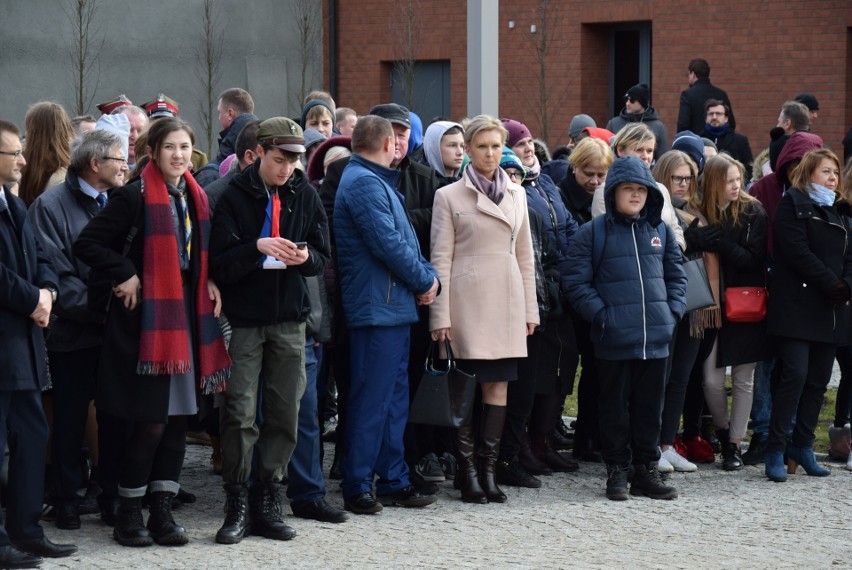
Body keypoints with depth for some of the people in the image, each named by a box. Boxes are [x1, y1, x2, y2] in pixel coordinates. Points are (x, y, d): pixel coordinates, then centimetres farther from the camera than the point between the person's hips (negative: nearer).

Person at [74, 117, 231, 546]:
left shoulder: (195, 198, 12)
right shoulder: (134, 196, -9)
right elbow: (87, 244, -11)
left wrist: (209, 283, 8)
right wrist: (124, 275, -14)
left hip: (186, 317, 7)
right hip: (144, 319, -7)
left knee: (177, 419, 6)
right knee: (149, 422, -6)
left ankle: (162, 511, 14)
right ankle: (129, 514, 6)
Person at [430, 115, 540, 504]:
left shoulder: (516, 195, 13)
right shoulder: (449, 196, 2)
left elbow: (524, 256, 16)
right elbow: (440, 259, -2)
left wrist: (530, 309, 11)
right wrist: (441, 316, -7)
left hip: (507, 301, 4)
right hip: (468, 301, -4)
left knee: (498, 386, 2)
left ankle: (488, 469, 7)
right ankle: (468, 474, 2)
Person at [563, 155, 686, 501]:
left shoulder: (661, 231, 11)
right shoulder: (593, 233, -2)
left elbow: (676, 276, 17)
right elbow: (577, 283, -4)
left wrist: (673, 312, 3)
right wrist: (601, 315, -12)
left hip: (656, 338, 4)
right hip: (614, 339, -3)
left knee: (650, 406, 10)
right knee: (615, 406, 5)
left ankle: (646, 470, 19)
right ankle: (617, 471, 14)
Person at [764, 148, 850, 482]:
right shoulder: (793, 203, 0)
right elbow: (797, 252, -11)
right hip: (797, 306, -7)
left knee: (819, 379, 6)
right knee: (795, 374, -14)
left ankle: (803, 447, 14)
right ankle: (775, 451, -11)